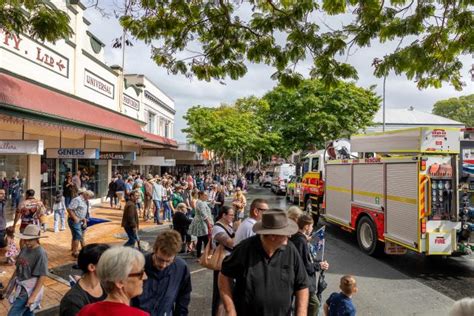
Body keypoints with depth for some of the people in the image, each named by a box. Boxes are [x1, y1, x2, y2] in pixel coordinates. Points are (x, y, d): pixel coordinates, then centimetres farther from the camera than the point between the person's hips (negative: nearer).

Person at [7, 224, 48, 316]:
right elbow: (18, 268, 13)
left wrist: (33, 296, -19)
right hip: (19, 288, 7)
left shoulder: (41, 253, -19)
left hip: (29, 290, -7)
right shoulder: (24, 249, 2)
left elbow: (43, 277, -18)